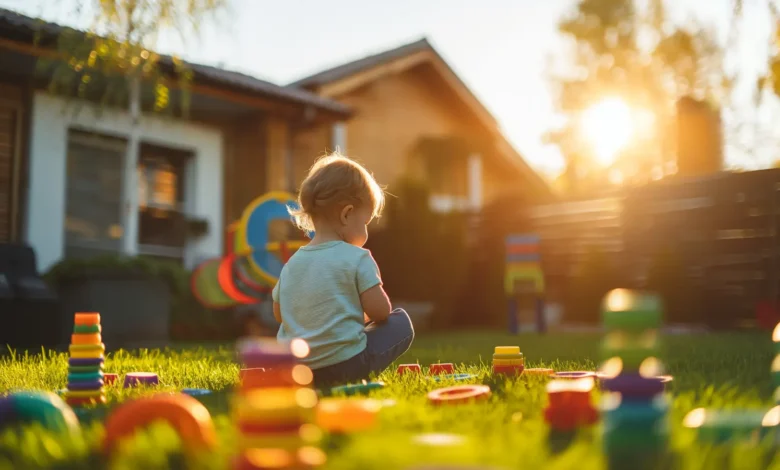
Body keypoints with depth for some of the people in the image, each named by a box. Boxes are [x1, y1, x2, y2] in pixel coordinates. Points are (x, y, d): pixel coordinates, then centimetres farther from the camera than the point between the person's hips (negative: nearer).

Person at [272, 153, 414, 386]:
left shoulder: (292, 264, 8)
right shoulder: (357, 258, -9)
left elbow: (279, 314, 17)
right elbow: (380, 310, -11)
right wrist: (364, 317, 12)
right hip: (345, 364, -7)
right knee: (400, 322, 11)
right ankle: (356, 377, 0)